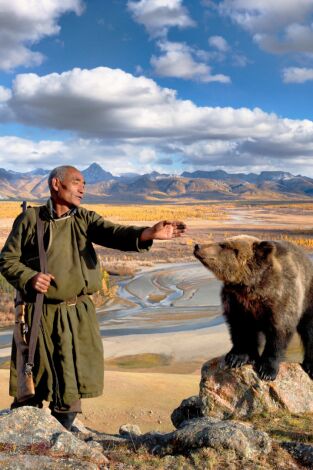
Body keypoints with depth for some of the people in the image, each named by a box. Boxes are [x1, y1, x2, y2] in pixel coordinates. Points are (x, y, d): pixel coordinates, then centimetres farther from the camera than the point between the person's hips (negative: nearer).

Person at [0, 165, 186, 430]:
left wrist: (147, 234, -32)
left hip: (78, 314, 2)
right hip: (39, 314, -2)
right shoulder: (30, 219, -1)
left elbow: (113, 234, -13)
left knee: (72, 381, 8)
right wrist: (28, 277, -18)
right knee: (32, 381, 9)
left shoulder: (85, 219, 5)